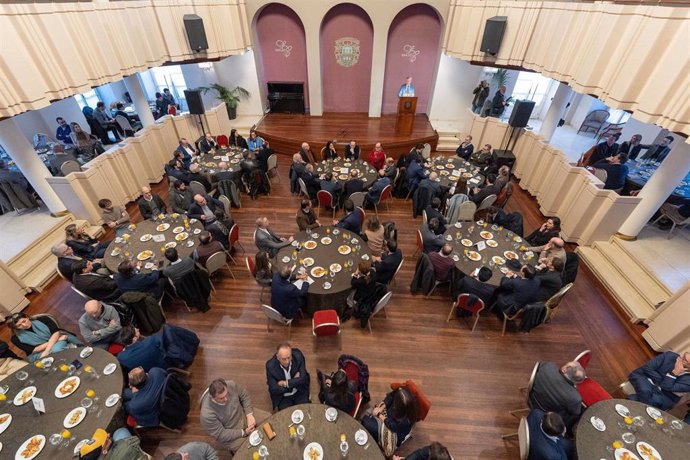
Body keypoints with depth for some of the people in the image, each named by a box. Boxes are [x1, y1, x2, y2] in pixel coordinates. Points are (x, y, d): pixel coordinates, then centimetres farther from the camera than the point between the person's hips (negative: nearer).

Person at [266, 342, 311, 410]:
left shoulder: (298, 355, -22)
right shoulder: (270, 365, -24)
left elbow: (303, 379, -16)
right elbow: (274, 390, -17)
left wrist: (286, 383, -21)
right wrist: (295, 381, -17)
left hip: (300, 392, 1)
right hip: (282, 397, 0)